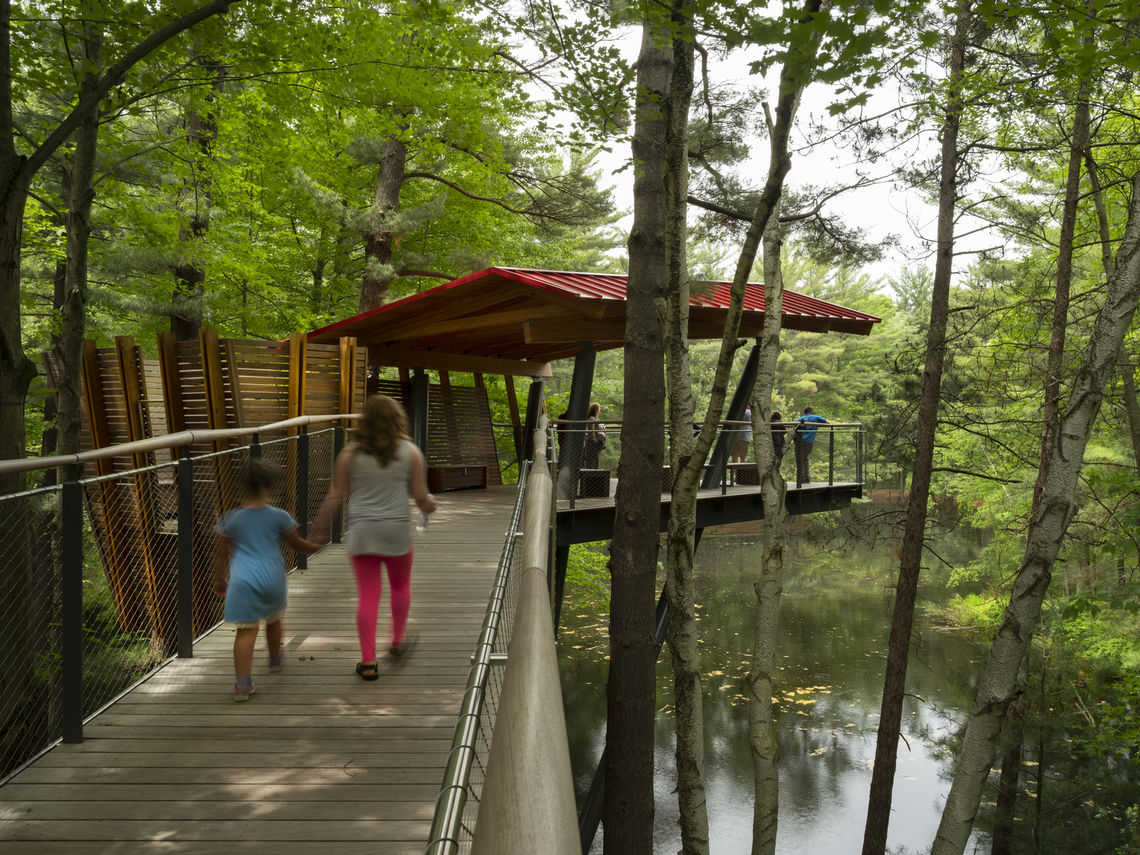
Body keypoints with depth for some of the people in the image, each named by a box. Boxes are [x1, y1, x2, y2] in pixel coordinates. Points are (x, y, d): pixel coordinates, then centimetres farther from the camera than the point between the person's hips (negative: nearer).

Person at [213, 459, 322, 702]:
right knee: (274, 618, 25)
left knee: (246, 629, 0)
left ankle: (242, 684, -7)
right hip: (272, 578, 1)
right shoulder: (279, 517, -2)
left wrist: (219, 580, 20)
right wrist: (320, 547, 28)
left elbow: (220, 554, 6)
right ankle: (275, 660, 47)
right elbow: (298, 544, 10)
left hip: (242, 580, -1)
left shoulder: (230, 519, -1)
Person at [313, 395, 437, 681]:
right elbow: (421, 497, -1)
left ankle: (368, 661, 8)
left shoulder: (350, 453, -1)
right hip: (396, 529, 0)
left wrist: (320, 526, 11)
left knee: (368, 595, 5)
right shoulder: (410, 451, -3)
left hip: (360, 531, 1)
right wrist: (429, 504, 21)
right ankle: (398, 641, 35)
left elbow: (335, 496, -1)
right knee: (400, 585, 23)